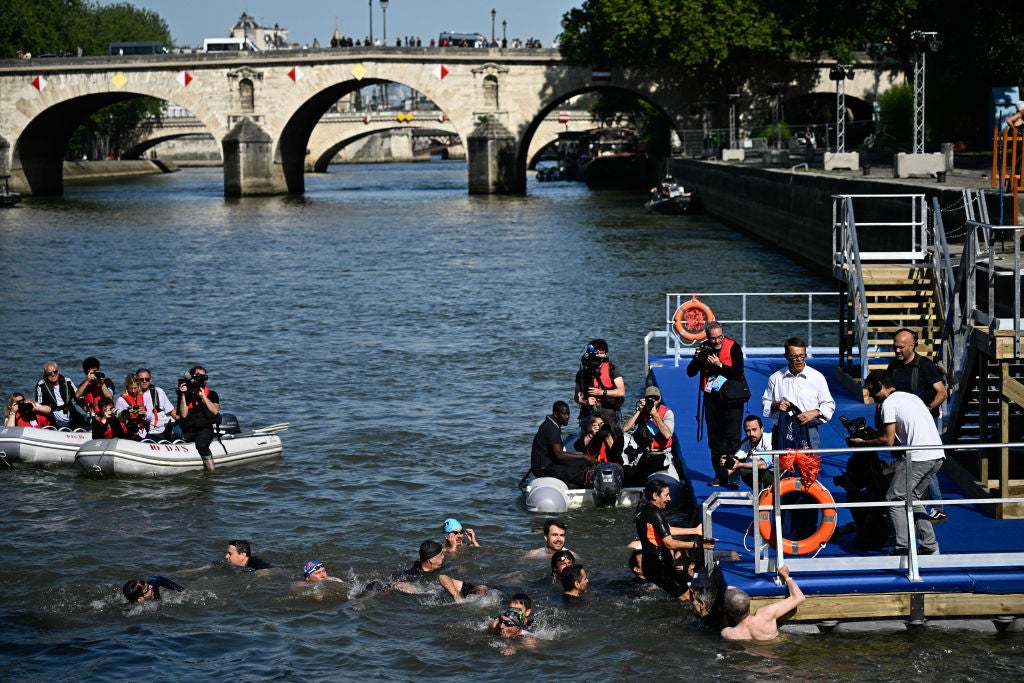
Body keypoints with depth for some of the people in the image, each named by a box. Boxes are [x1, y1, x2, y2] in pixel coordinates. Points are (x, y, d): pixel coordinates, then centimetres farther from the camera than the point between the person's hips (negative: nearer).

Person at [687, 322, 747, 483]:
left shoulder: (733, 347, -8)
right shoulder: (704, 348, 4)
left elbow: (738, 373, -16)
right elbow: (690, 373, 4)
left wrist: (719, 364, -21)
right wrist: (697, 358, -12)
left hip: (731, 397, -4)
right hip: (711, 396, 4)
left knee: (731, 438, -12)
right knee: (714, 438, 5)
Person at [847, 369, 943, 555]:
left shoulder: (889, 403, -2)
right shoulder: (912, 397, 25)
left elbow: (888, 440, -4)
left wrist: (862, 442, 10)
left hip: (917, 457, -9)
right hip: (938, 456, 9)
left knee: (895, 500, 0)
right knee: (912, 498, 20)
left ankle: (903, 549, -7)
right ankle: (930, 546, 14)